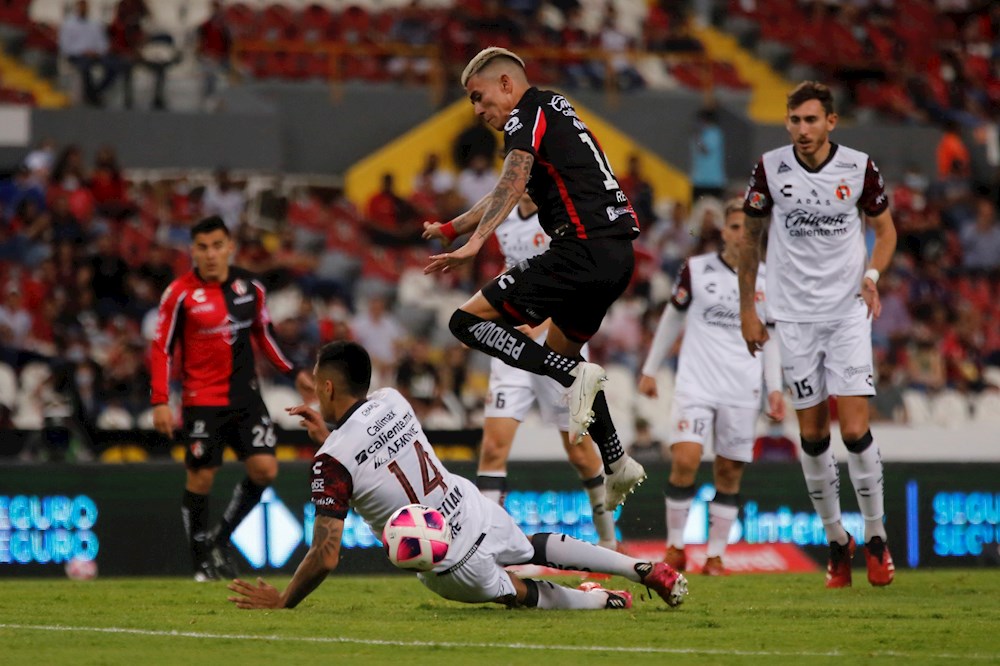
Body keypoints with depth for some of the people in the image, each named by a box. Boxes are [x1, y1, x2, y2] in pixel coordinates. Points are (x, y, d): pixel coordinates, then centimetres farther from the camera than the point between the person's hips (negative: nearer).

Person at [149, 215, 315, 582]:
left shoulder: (250, 286, 4)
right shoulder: (180, 293, -9)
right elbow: (161, 348, -7)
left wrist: (294, 372, 13)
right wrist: (160, 402, -14)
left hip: (245, 396, 4)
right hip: (202, 400, -4)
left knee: (264, 468, -7)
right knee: (201, 479, -3)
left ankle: (220, 538, 12)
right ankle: (202, 560, 12)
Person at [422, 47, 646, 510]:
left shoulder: (527, 115, -3)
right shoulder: (554, 109, 26)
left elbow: (513, 182, -22)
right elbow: (511, 192, 38)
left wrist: (474, 244, -34)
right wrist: (452, 228, 46)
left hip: (584, 251, -10)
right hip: (618, 253, 10)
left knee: (468, 321, -8)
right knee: (558, 352, 28)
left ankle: (575, 375, -20)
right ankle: (617, 464, 23)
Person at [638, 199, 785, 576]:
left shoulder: (766, 280, 6)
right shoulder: (697, 270, 1)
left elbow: (769, 337, 14)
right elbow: (672, 318, 10)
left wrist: (775, 389, 7)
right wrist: (650, 370, 11)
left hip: (742, 390, 2)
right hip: (696, 383, -2)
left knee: (730, 472, 2)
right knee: (685, 460, -16)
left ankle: (715, 555, 12)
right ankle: (675, 547, -1)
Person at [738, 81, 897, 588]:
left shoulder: (859, 167, -4)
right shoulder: (770, 169, -3)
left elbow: (885, 228, 10)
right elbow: (750, 237, 10)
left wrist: (872, 274, -9)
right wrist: (746, 309, 9)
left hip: (848, 313, -1)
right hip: (794, 318, 1)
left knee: (855, 431, -10)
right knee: (813, 436, 2)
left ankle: (875, 537, 7)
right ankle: (836, 541, 18)